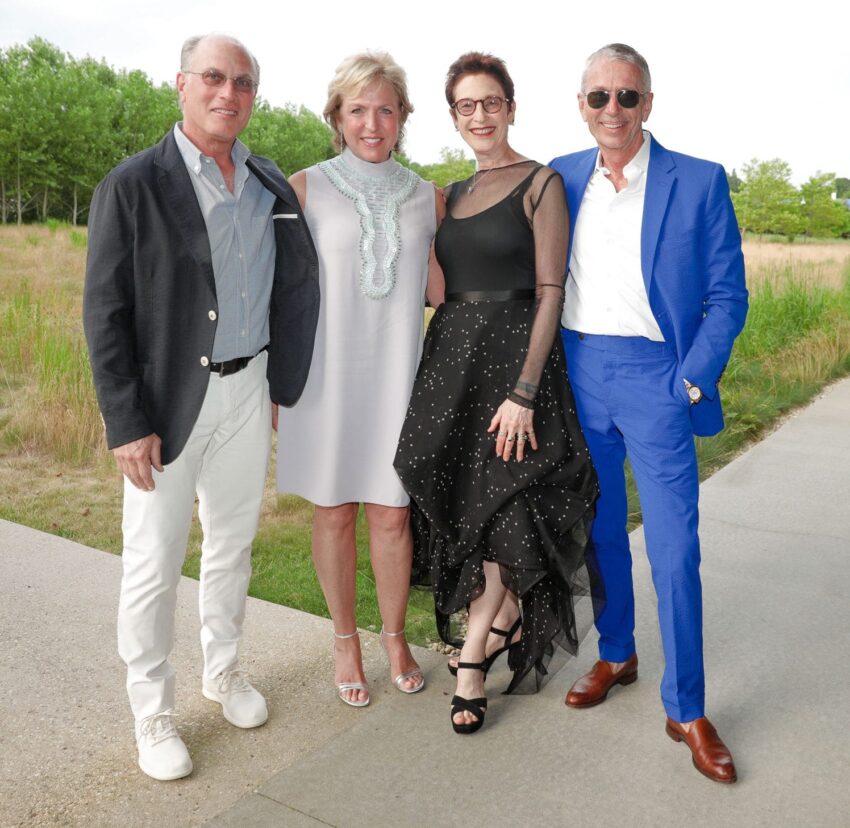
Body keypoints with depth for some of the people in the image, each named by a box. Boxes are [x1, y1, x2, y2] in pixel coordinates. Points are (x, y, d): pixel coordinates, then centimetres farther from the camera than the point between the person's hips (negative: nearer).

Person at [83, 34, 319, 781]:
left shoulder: (271, 186, 6)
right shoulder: (134, 185, -8)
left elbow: (299, 285, 14)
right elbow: (105, 312, -10)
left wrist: (285, 382, 9)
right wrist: (126, 424, -14)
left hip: (246, 393, 5)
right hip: (166, 403, -4)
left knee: (233, 544, 17)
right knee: (154, 565, 4)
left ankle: (224, 670, 38)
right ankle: (153, 714, 23)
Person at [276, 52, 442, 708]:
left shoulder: (428, 198, 6)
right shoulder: (305, 188, -1)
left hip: (397, 375, 2)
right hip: (327, 375, -1)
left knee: (392, 513, 8)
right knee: (335, 511, 9)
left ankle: (395, 636, 30)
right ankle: (346, 640, 30)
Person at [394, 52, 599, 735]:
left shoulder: (540, 184, -5)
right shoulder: (455, 195, 15)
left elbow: (550, 292, -11)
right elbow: (446, 287, 15)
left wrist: (524, 392, -18)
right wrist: (442, 368, 6)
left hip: (514, 354, -6)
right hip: (450, 355, 6)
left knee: (502, 502, -3)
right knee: (462, 502, 8)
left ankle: (472, 657, 11)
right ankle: (508, 624, 28)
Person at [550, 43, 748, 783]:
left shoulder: (700, 183, -2)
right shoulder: (561, 178, 6)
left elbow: (727, 296, -2)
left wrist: (692, 383, -10)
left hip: (655, 379, -3)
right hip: (577, 374, 4)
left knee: (675, 550, -3)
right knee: (598, 529, 15)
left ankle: (687, 710, 13)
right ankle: (616, 655, 36)